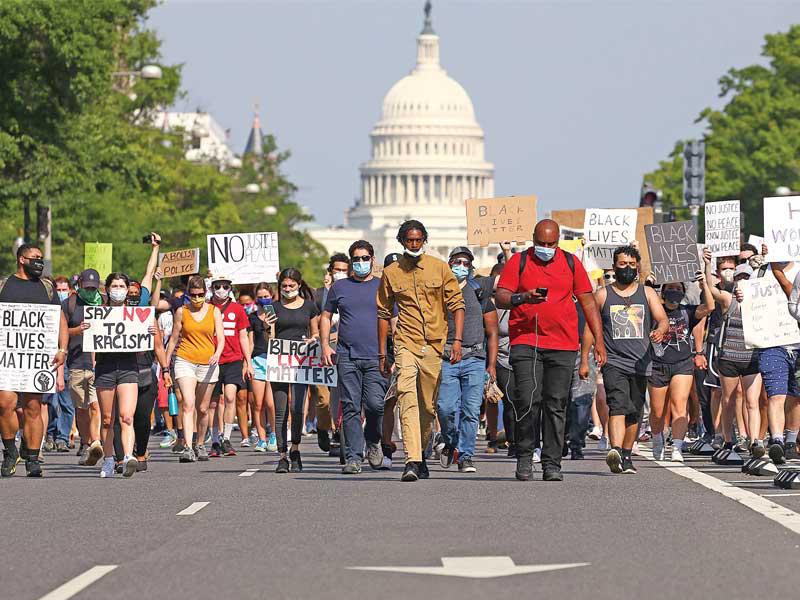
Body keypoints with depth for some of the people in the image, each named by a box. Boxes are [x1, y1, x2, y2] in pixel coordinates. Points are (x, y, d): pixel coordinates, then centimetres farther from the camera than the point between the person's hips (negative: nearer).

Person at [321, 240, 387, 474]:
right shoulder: (340, 287, 12)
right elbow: (326, 317, 19)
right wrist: (325, 345, 6)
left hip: (376, 357, -1)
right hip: (347, 357, 1)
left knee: (375, 404, -13)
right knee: (350, 408, -2)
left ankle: (373, 442, 14)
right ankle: (353, 457, 0)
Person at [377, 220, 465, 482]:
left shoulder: (440, 268, 5)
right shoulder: (391, 273, 7)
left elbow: (457, 304, 6)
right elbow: (384, 313, 15)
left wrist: (457, 340, -6)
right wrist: (382, 354, 13)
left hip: (436, 346, 1)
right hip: (406, 345, -1)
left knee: (429, 406, 7)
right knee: (407, 399, -18)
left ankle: (420, 453, 27)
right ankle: (412, 461, -26)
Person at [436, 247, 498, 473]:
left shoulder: (480, 295, 12)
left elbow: (492, 333, 12)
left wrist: (492, 365, 4)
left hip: (475, 360, 1)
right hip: (445, 360, 0)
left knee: (471, 411, -6)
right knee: (446, 408, -11)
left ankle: (465, 456, 2)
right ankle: (451, 443, 16)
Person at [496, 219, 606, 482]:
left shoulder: (571, 263, 11)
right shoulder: (519, 261, 5)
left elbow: (588, 302, 14)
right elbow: (500, 298, 1)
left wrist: (599, 340, 8)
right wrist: (522, 298, -20)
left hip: (563, 345, 2)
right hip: (525, 342, -2)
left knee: (556, 405, 0)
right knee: (528, 400, -11)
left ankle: (552, 463, 5)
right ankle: (524, 458, 3)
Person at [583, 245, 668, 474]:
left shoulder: (647, 293, 10)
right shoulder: (603, 295, 7)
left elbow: (663, 320, 1)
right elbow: (590, 328, 10)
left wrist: (660, 331, -23)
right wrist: (584, 360, 5)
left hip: (641, 363, 3)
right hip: (613, 362, -3)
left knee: (634, 413, 10)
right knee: (618, 406, -22)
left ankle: (626, 456, 25)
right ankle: (615, 452, -37)